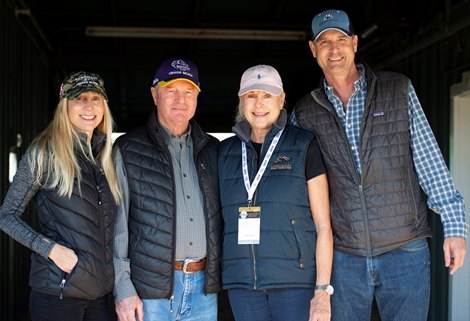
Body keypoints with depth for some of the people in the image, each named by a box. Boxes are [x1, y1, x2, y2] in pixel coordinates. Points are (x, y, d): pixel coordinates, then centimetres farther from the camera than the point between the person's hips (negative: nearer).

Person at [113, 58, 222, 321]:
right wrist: (123, 288, -9)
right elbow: (117, 224, -3)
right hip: (151, 289, -3)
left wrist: (219, 275, 7)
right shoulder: (129, 150, 1)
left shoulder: (212, 150, 13)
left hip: (204, 288, 4)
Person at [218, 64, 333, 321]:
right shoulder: (225, 152, 9)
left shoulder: (304, 146, -1)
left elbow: (323, 225, -3)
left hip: (295, 280, -3)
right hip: (242, 282, 3)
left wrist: (322, 292, -10)